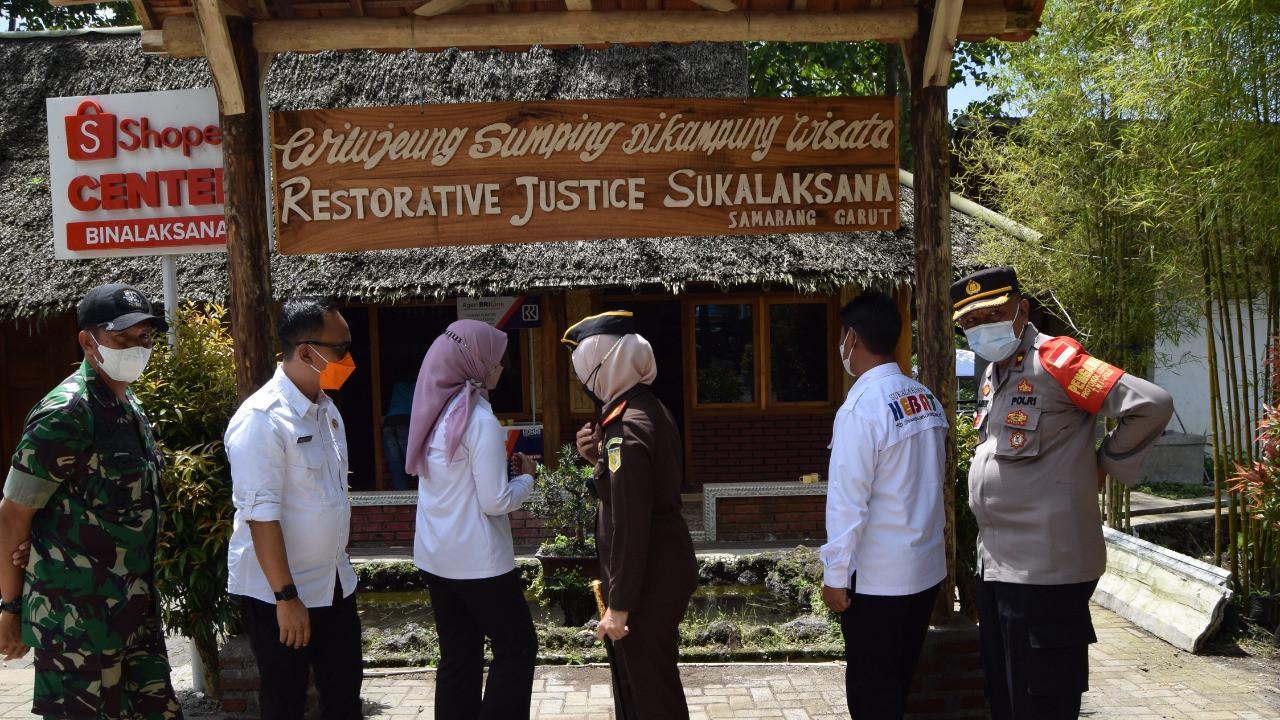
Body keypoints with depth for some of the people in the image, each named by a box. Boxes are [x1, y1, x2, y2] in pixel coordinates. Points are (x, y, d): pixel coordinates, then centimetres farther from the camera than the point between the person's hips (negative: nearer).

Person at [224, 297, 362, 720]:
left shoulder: (326, 408, 6)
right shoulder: (262, 419, -21)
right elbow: (260, 514, -22)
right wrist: (286, 597, -21)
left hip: (334, 585, 8)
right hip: (279, 594, -7)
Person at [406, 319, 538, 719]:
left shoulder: (436, 410, 6)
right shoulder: (480, 420, -18)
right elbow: (495, 502, -18)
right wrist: (526, 478, -1)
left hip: (435, 556, 8)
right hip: (477, 559, -8)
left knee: (458, 657, 13)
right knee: (517, 648, 7)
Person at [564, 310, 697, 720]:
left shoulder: (625, 427, -23)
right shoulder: (649, 408, 8)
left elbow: (629, 526, -25)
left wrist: (618, 605, -20)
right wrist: (599, 458, 4)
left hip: (648, 578, -10)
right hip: (667, 564, 10)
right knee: (650, 678, 22)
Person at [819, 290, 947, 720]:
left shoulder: (862, 406, -18)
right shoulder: (928, 400, 3)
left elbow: (848, 502, -19)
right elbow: (934, 482, 9)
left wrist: (835, 575, -13)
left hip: (875, 576, -7)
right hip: (926, 567, 7)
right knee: (899, 683, 20)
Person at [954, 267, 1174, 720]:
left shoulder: (1053, 360, -13)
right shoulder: (993, 375, 14)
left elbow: (1151, 406, -20)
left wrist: (1104, 466, -9)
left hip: (1045, 566, -9)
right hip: (996, 564, 9)